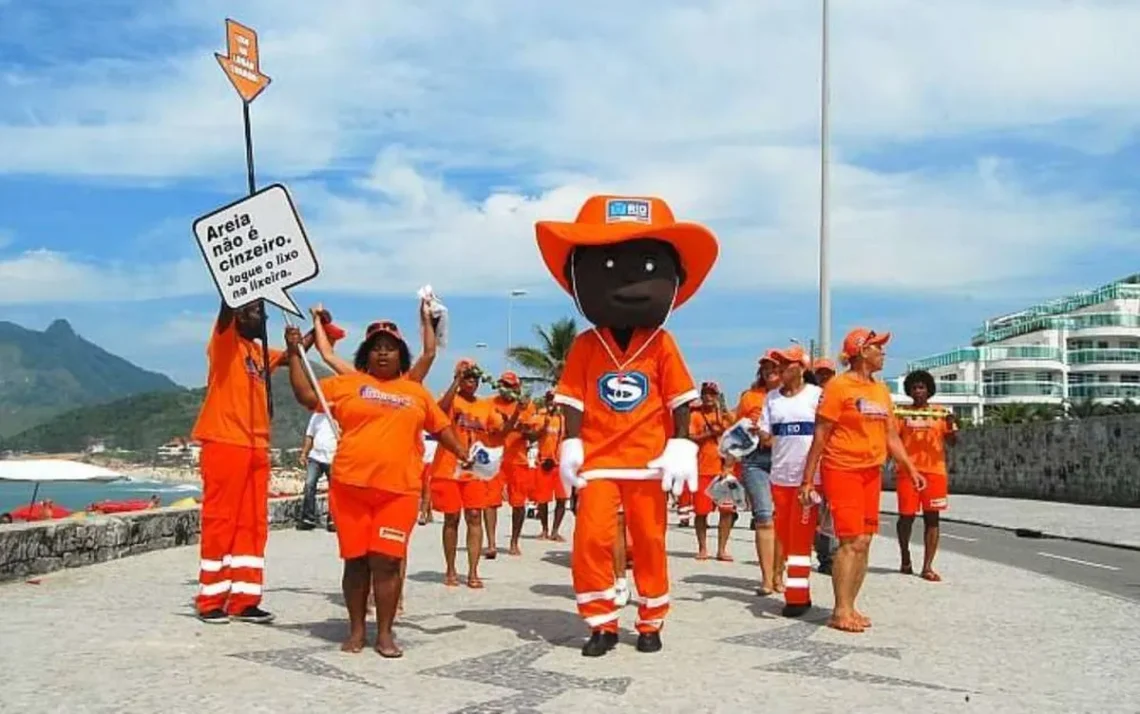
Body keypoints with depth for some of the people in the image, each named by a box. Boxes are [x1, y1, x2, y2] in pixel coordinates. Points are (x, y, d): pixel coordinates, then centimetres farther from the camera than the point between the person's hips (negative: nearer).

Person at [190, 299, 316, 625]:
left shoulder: (260, 351, 20)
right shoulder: (225, 341, -1)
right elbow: (229, 301, -17)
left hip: (256, 448, 7)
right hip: (224, 444, -7)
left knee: (252, 525, 7)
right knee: (220, 522, -3)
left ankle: (244, 600, 12)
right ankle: (211, 602, 4)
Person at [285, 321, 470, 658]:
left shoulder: (416, 392, 15)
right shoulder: (347, 384, 9)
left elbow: (440, 426, 21)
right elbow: (306, 395, 6)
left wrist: (464, 455, 13)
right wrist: (294, 353, 2)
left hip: (399, 490, 0)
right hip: (350, 487, 0)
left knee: (387, 561, -3)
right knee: (356, 560, 5)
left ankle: (385, 633, 6)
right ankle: (356, 629, 17)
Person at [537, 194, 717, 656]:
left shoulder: (662, 344, -2)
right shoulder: (586, 345, -2)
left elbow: (679, 401, 1)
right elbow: (573, 401, -1)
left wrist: (680, 448, -6)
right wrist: (571, 447, -9)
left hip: (647, 461, 0)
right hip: (598, 460, 0)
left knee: (649, 543, 9)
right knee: (591, 540, -8)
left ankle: (651, 623, 24)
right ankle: (602, 623, 8)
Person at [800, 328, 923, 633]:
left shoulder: (882, 390, 14)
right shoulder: (839, 386, -8)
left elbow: (891, 436, 19)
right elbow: (820, 435, -9)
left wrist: (910, 468, 9)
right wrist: (808, 479, -11)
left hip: (872, 472, 7)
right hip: (842, 470, -7)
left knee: (864, 542, 7)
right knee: (851, 541, -11)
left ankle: (849, 607, 15)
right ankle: (840, 612, -5)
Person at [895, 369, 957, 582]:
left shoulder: (941, 412, 7)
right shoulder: (901, 413, 8)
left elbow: (952, 441, 1)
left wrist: (951, 425, -19)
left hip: (934, 470, 0)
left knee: (931, 517, -2)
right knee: (907, 516, 2)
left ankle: (927, 567, -1)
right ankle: (905, 559, 24)